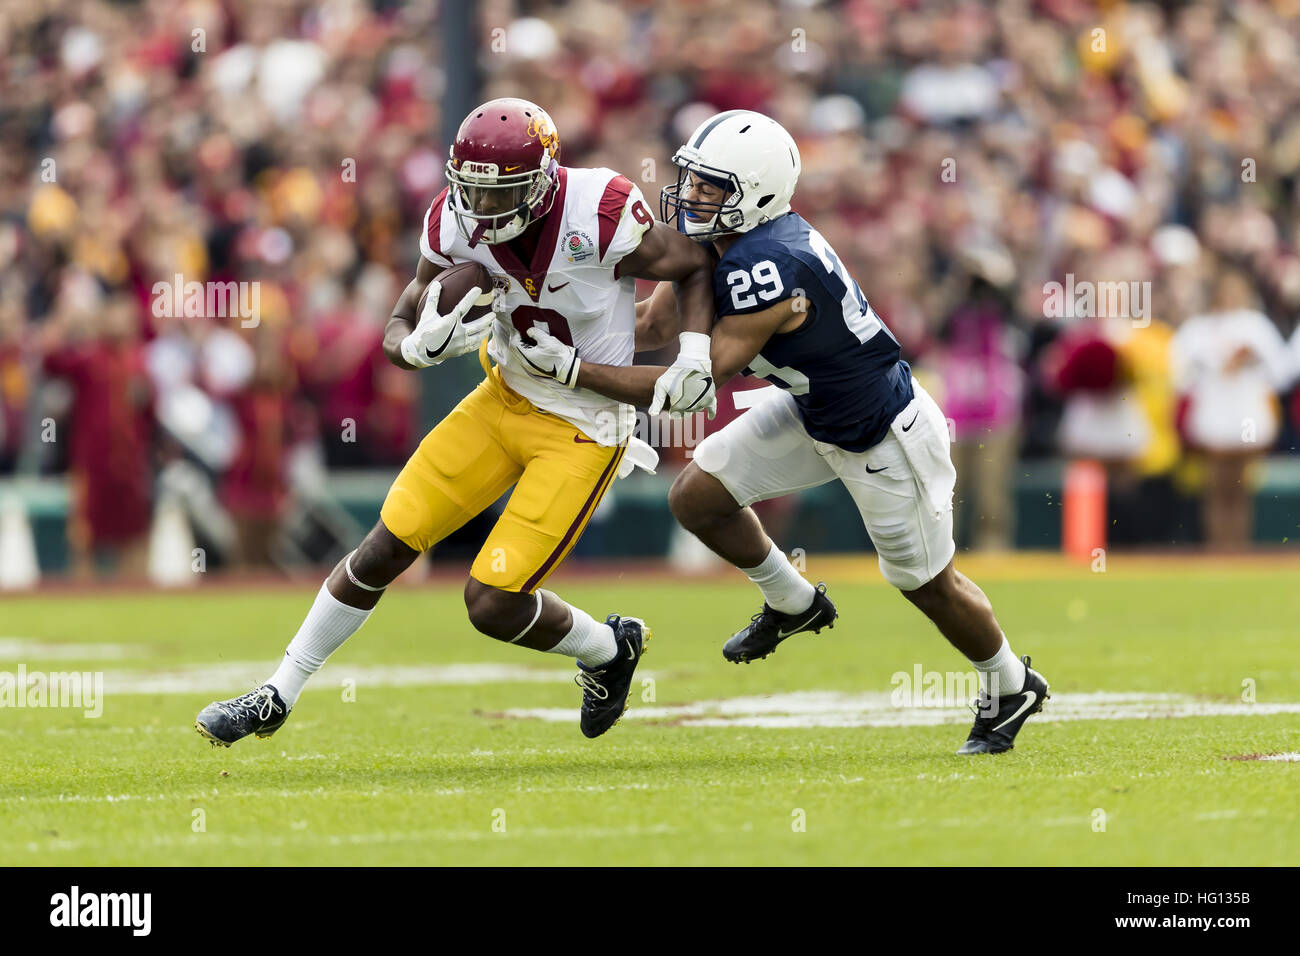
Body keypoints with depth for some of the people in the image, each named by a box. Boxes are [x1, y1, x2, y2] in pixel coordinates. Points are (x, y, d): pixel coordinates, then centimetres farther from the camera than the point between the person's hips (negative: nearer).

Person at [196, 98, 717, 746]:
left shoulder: (599, 216, -26)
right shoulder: (458, 224, -12)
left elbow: (696, 266, -9)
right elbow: (398, 331, -4)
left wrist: (695, 354, -25)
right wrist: (422, 346, -28)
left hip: (582, 431, -5)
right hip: (504, 400, 5)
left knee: (493, 604, -11)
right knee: (387, 547, 2)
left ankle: (609, 648, 21)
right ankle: (276, 698, 16)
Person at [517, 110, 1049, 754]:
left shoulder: (766, 271, -37)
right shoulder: (722, 240, -10)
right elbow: (656, 323, 1)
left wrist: (573, 367, -31)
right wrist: (569, 332, -11)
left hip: (882, 437, -8)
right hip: (810, 413, 8)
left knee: (928, 584, 10)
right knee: (698, 498, 0)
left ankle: (1010, 687, 36)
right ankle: (793, 604, 25)